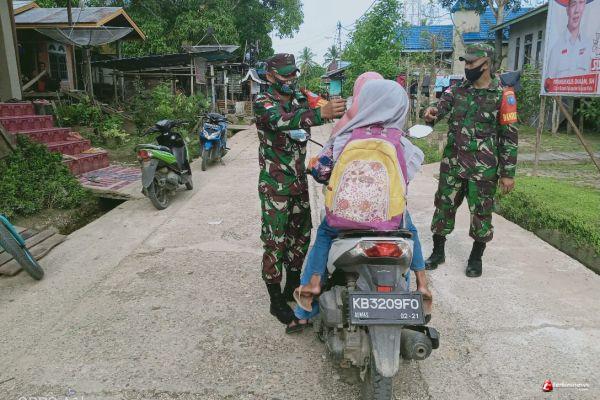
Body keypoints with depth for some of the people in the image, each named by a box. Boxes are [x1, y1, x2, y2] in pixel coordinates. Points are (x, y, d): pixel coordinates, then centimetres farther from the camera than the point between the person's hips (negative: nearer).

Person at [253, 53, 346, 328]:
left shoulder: (301, 99, 10)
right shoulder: (263, 102, -11)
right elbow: (281, 120, -32)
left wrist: (338, 109, -26)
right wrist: (320, 114, -47)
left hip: (299, 180, 7)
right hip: (274, 184, -6)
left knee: (301, 235, 14)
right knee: (275, 240, -1)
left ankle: (292, 289, 31)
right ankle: (276, 301, 12)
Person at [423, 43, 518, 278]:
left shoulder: (502, 96, -5)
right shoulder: (456, 90, 6)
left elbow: (509, 137, -4)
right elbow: (440, 108, -5)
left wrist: (508, 173, -6)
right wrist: (431, 113, -32)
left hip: (483, 169, -3)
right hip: (452, 165, 3)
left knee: (481, 214, 7)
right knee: (443, 207, 10)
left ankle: (476, 258, 26)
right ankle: (438, 252, 26)